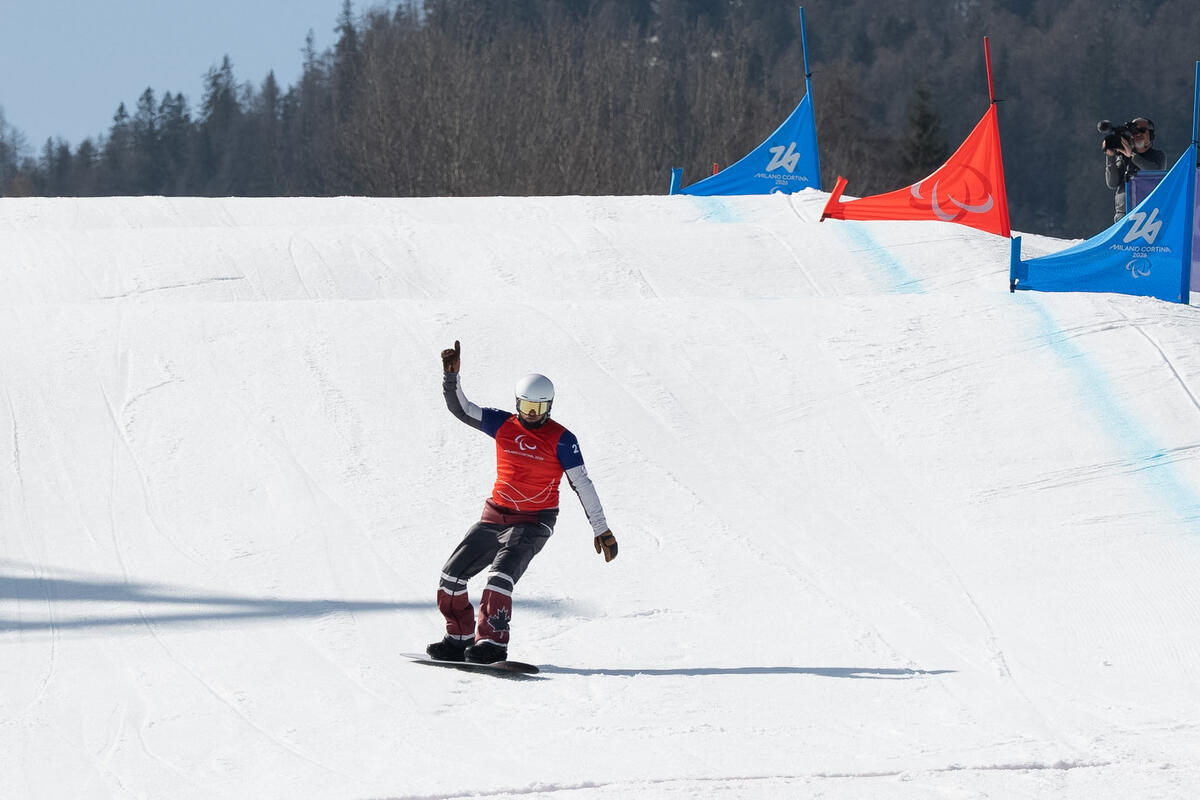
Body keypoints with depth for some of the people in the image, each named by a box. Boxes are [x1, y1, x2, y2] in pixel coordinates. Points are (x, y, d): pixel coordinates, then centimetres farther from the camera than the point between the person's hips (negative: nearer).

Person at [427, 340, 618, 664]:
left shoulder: (561, 440, -9)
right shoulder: (503, 425, 2)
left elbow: (582, 485, -7)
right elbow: (460, 408, 4)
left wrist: (601, 531, -7)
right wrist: (451, 374, -14)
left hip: (534, 522, -5)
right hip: (495, 515, 5)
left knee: (500, 576, -27)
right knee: (452, 575, 1)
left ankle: (492, 643, -25)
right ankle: (460, 639, 14)